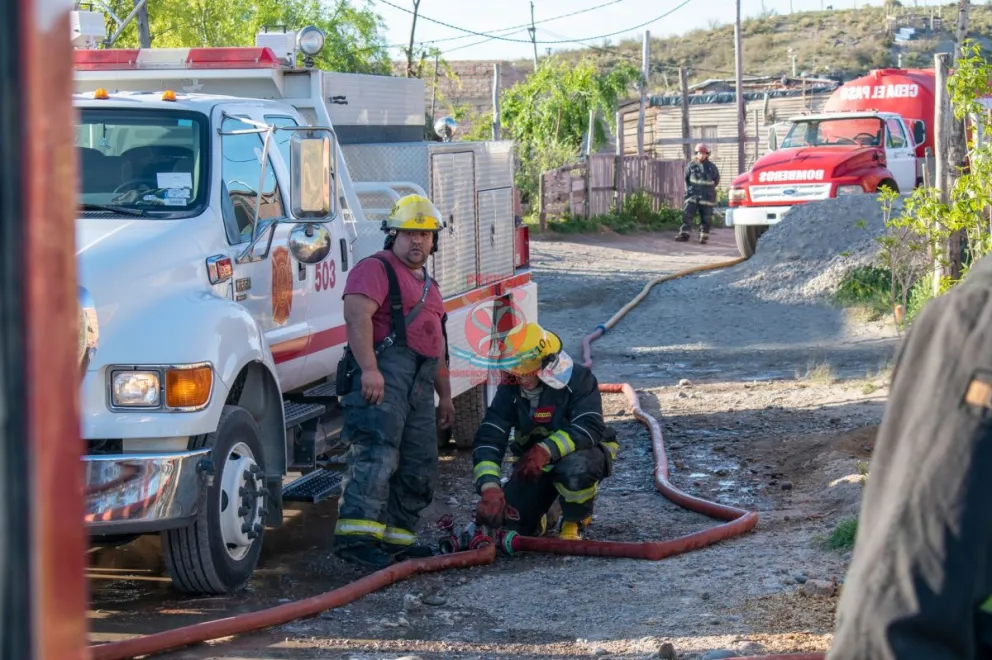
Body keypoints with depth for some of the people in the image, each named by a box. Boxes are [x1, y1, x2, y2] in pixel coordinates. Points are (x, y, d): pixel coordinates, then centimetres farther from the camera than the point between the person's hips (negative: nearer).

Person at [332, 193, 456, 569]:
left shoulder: (428, 285, 30)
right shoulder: (377, 268, 0)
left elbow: (436, 346, 35)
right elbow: (357, 316, -16)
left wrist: (445, 395, 30)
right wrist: (369, 368, -27)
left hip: (420, 382, 9)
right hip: (383, 371, -9)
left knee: (420, 465, 8)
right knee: (377, 453, -22)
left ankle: (397, 536, 14)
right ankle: (356, 534, -30)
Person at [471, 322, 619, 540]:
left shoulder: (578, 379, -23)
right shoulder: (510, 389, -14)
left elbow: (590, 428, -34)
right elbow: (488, 438, -21)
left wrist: (546, 451, -47)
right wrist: (490, 488, -37)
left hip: (582, 452, -4)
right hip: (533, 461, 4)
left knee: (574, 469, -40)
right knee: (514, 524, -12)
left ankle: (575, 523, -8)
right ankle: (546, 507, 25)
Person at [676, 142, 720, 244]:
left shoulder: (711, 166, -1)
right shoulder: (691, 165, 2)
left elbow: (716, 180, 11)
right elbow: (686, 177, 14)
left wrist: (709, 188, 7)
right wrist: (689, 188, 7)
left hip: (706, 197, -1)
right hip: (693, 194, 1)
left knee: (705, 218, 1)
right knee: (687, 214, -6)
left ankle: (704, 236, 8)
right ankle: (684, 234, -3)